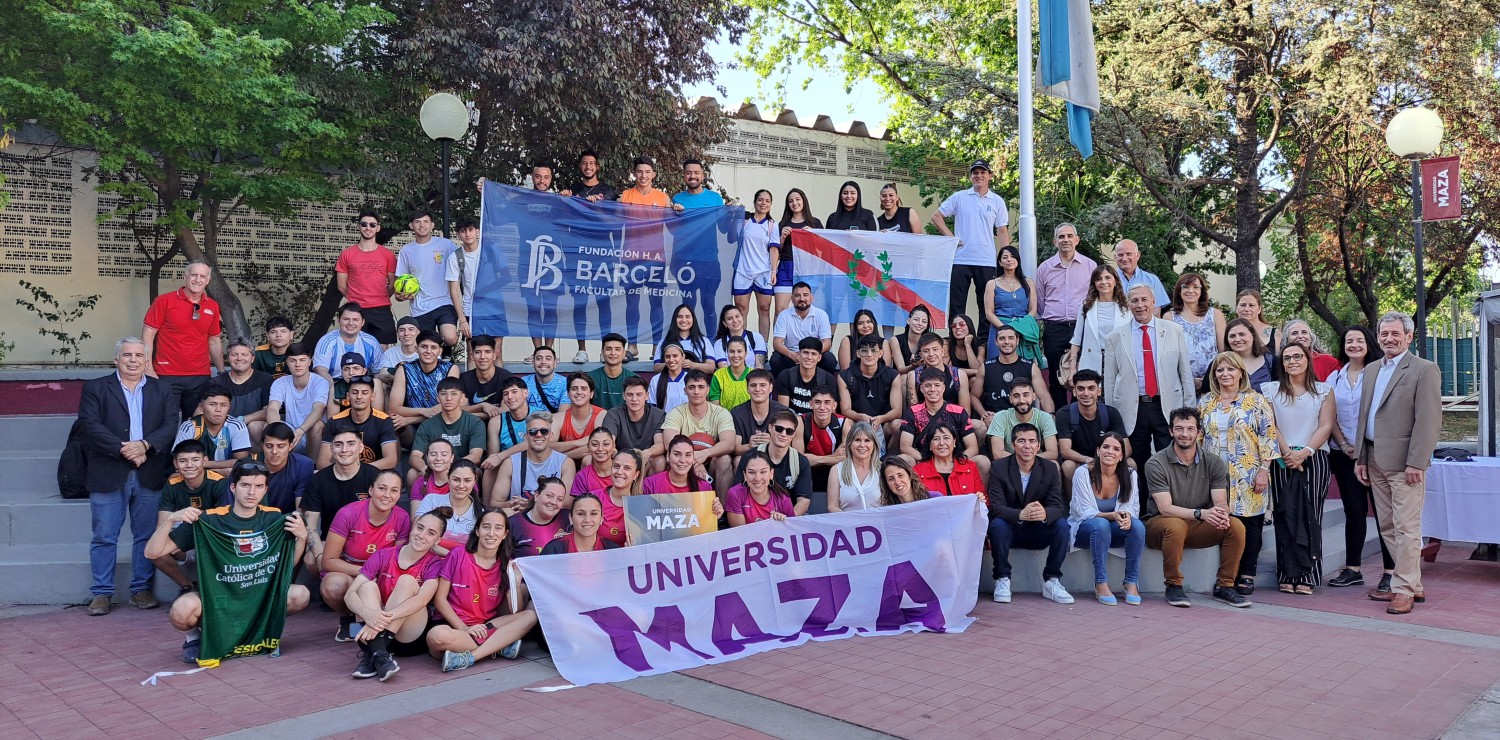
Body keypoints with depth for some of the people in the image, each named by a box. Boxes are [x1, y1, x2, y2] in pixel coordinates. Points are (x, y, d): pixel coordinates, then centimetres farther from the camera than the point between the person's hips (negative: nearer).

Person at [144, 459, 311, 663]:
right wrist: (171, 520, -26)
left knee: (300, 594, -24)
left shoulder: (274, 518, -2)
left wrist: (302, 538, -17)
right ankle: (192, 636, 2)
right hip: (213, 599, -2)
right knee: (183, 608, -35)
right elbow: (152, 552, -9)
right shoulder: (208, 520, -9)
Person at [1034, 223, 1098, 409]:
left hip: (1082, 327, -1)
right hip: (1054, 329, 1)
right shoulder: (1044, 268, 9)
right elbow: (1039, 302, 17)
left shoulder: (1090, 266, 6)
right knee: (1056, 378, 5)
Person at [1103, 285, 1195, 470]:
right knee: (1136, 467, 6)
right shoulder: (1115, 338, 4)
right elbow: (1109, 380, 6)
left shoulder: (1174, 331, 5)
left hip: (1168, 406, 0)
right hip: (1132, 409, 0)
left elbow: (1185, 372, 6)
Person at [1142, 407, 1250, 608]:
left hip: (1199, 527, 4)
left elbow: (1222, 503, -6)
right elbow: (1165, 509, -20)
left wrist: (1221, 514, -32)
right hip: (1159, 525, -4)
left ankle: (1224, 586, -7)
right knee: (1176, 526, -37)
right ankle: (1173, 586, -18)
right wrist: (1201, 513, -36)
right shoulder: (1156, 464, -14)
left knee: (1236, 526, -20)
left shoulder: (1213, 462, 0)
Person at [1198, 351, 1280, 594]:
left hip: (1247, 477, -3)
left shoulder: (1256, 401, 0)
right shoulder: (1206, 403, 11)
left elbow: (1268, 437, -4)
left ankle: (1247, 574, 6)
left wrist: (1264, 470, -10)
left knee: (1249, 523, -3)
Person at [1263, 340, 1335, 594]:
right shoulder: (1271, 390, 9)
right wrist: (1287, 452, -11)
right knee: (1285, 516, -4)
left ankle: (1307, 576, -1)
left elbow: (1326, 426, 1)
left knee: (1310, 516, -4)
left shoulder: (1323, 391, 10)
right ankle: (1288, 575, -1)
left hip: (1314, 459, 0)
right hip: (1282, 461, 0)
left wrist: (1304, 452, -12)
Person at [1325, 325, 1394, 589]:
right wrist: (1344, 445, -2)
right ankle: (1352, 569, 13)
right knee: (1354, 510, 8)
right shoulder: (1334, 378, 11)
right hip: (1345, 455, 4)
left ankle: (1389, 571, 3)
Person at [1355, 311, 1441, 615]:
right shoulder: (1371, 370, 16)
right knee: (1387, 526, 10)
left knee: (1406, 527, -4)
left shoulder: (1424, 369, -5)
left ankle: (1404, 589, 2)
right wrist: (1361, 458, 12)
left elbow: (1429, 419, -12)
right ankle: (1413, 585, 19)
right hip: (1375, 462, 7)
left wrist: (1416, 463, -17)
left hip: (1403, 462, -7)